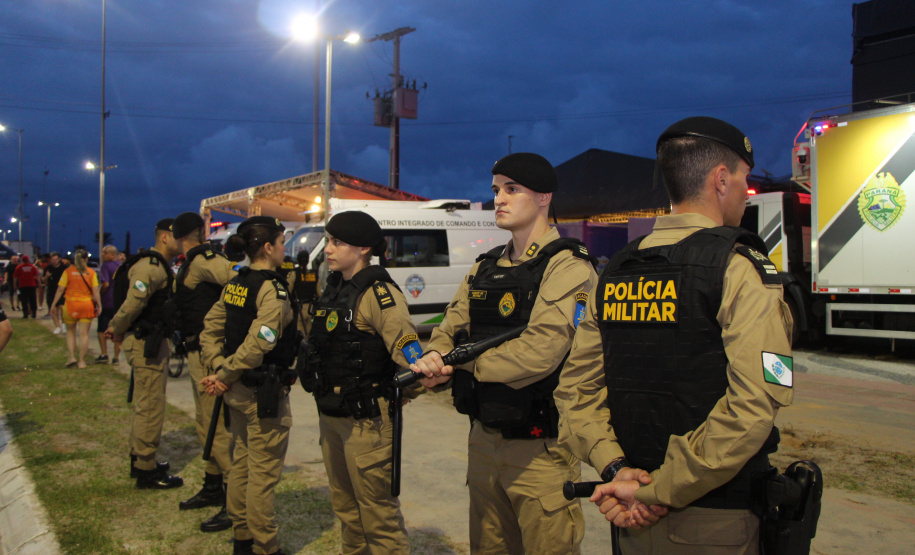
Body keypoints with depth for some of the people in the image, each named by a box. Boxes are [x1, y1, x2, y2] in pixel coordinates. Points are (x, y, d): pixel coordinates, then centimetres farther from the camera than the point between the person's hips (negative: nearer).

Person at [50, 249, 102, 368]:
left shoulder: (68, 271, -2)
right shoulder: (91, 272, -2)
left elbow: (60, 289, -4)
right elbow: (95, 291, -5)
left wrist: (54, 304, 2)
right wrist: (99, 305, 0)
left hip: (71, 304, 0)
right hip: (87, 305, 0)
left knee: (70, 332, 16)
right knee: (84, 333, 4)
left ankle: (72, 357, 5)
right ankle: (82, 361, 5)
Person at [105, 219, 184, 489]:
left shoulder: (160, 267, 16)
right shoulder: (149, 267, -19)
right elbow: (133, 303, -24)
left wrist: (117, 328, 10)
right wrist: (118, 330, -8)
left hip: (154, 342, 11)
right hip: (145, 343, -11)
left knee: (145, 404, 20)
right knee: (151, 407, -5)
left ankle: (140, 460, 33)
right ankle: (146, 470, 3)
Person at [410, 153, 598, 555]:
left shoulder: (567, 266, -13)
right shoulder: (485, 268, 13)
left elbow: (541, 351, -25)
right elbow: (450, 329, 11)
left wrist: (460, 367, -16)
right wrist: (434, 358, -13)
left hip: (540, 447, -7)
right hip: (484, 439, 8)